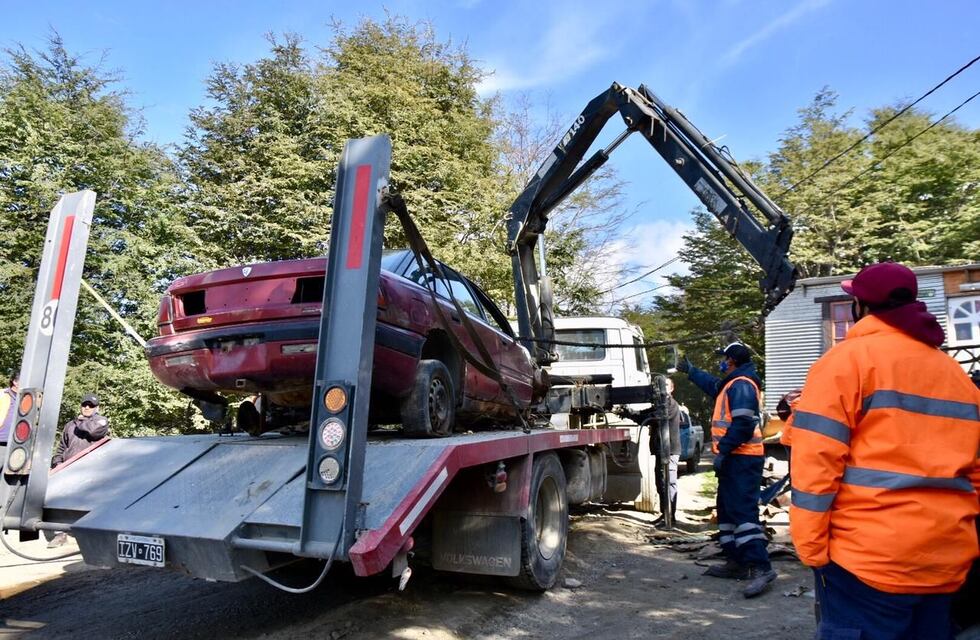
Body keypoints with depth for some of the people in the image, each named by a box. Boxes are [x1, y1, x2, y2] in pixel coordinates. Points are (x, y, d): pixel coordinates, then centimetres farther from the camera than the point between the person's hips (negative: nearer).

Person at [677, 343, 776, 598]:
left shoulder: (742, 385, -15)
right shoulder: (731, 385, 18)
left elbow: (743, 424, -25)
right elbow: (713, 385, 40)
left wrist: (723, 450, -24)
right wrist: (691, 371, 49)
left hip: (742, 459, -11)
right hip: (734, 459, 11)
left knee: (743, 510, -14)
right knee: (728, 509, 14)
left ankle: (761, 567, -14)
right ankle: (736, 562, 21)